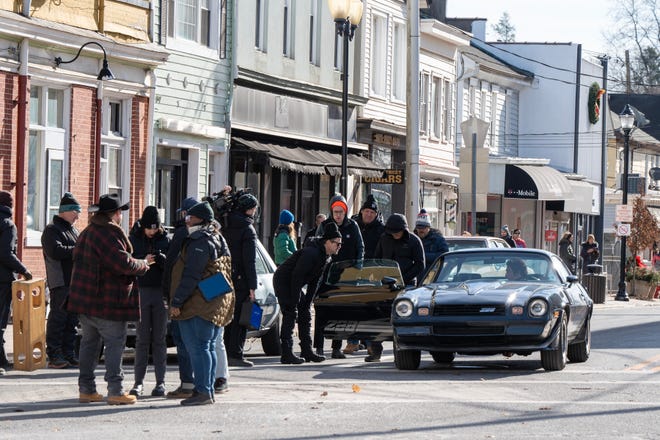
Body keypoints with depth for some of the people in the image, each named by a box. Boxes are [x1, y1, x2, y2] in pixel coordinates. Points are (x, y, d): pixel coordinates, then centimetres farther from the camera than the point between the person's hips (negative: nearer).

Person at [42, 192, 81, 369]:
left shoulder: (73, 230, 22)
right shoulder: (52, 230, -6)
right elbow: (56, 251, -20)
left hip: (75, 281, 9)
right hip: (60, 282, -9)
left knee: (72, 321, 10)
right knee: (58, 318, -7)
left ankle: (69, 354, 15)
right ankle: (54, 356, -4)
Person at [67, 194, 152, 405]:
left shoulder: (86, 233, 13)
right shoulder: (111, 233, -16)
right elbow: (123, 263, -22)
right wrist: (143, 264, -2)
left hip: (85, 298, 9)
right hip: (107, 300, -9)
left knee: (89, 342, 13)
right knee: (115, 343, -4)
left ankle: (86, 388, 15)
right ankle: (115, 391, -6)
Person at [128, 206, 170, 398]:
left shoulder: (165, 240, 5)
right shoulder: (134, 239, 4)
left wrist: (161, 259, -19)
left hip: (161, 291, 1)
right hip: (141, 290, 0)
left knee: (159, 338, 3)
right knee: (142, 338, 0)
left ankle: (160, 382, 6)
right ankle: (139, 381, 5)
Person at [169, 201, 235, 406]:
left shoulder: (200, 242, -13)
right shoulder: (218, 239, 18)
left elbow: (191, 276, -19)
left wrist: (177, 301, -16)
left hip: (199, 303, -10)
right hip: (217, 303, 10)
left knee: (197, 347, -9)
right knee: (207, 347, 13)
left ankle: (203, 392, -11)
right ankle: (208, 391, 16)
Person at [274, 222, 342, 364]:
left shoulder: (326, 257, 4)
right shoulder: (311, 253, -28)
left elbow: (314, 282, 8)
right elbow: (297, 276, -29)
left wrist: (307, 302, 2)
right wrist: (295, 301, -25)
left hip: (293, 283, 10)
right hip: (283, 282, -10)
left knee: (305, 313, 9)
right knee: (290, 314, -13)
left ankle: (307, 351, 13)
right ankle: (287, 354, -13)